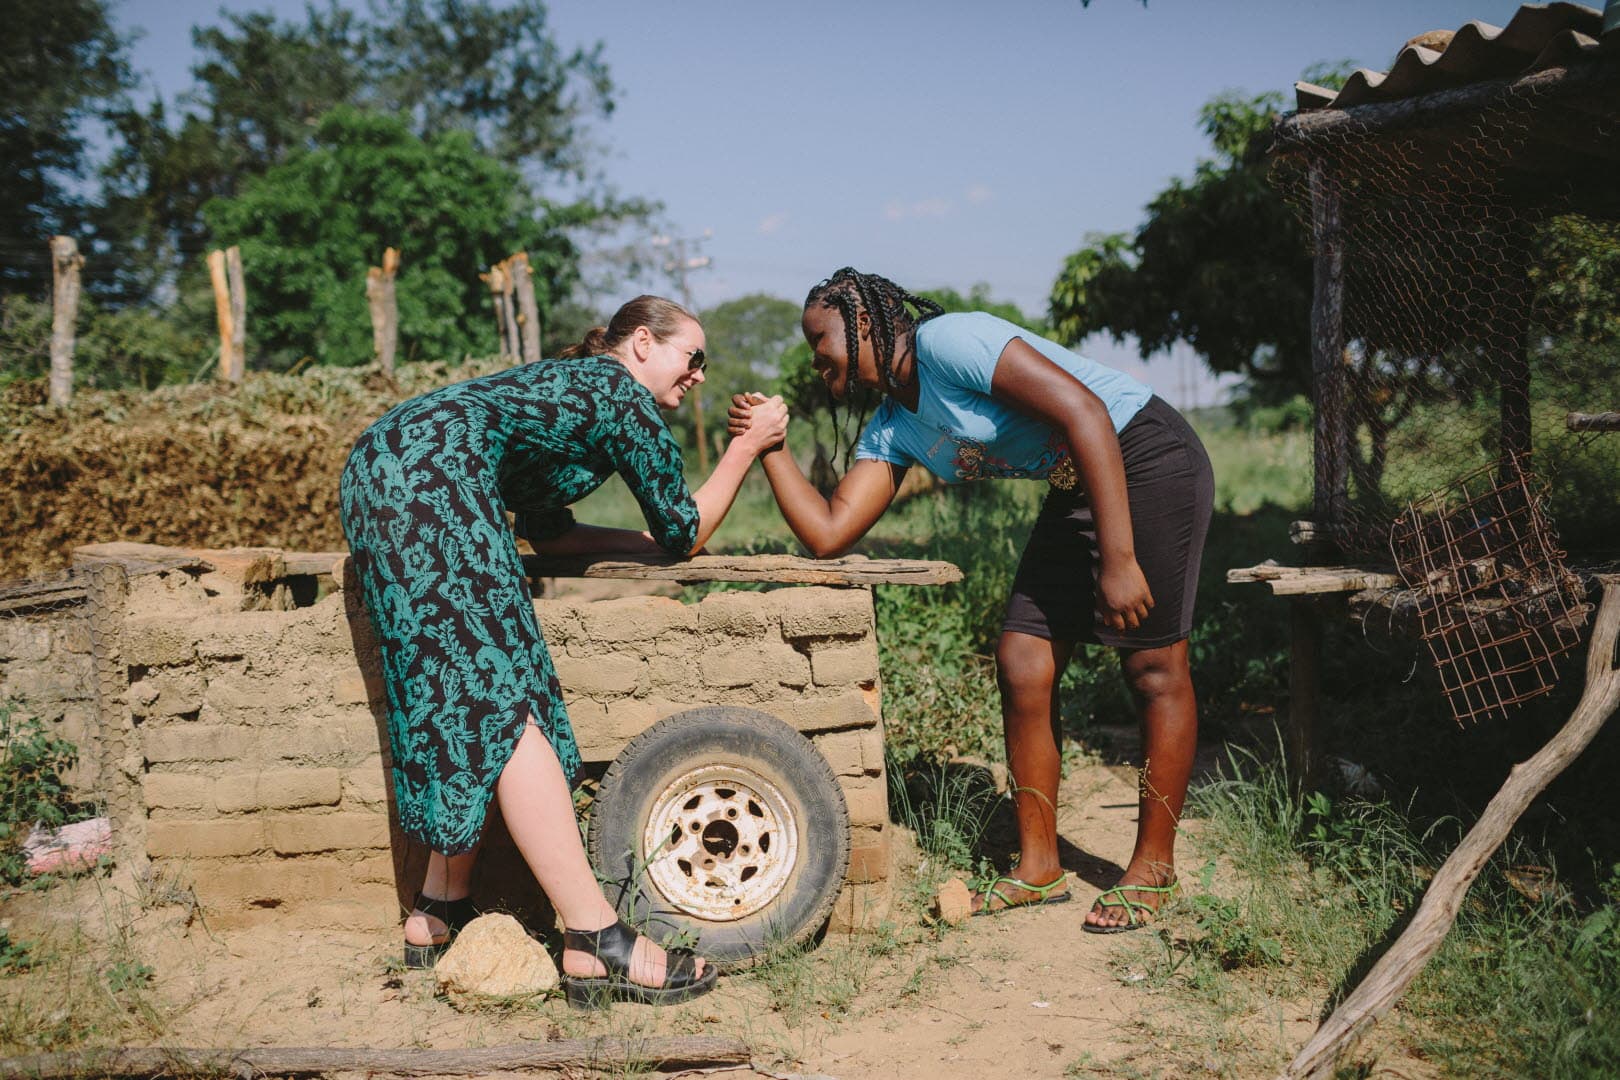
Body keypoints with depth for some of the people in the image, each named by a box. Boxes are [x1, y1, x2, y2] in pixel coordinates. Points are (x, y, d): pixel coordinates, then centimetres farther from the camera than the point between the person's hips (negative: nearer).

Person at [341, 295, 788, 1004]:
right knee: (503, 703, -14)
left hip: (376, 465, 10)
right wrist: (748, 446, 20)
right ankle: (596, 943, -15)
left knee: (462, 695, 9)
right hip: (431, 474, -10)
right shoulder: (627, 400, 6)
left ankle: (439, 914, 11)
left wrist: (642, 540, 31)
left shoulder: (572, 384, 32)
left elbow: (542, 530, 31)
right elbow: (683, 534, 13)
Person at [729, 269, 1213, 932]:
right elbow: (827, 535, 2)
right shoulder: (890, 432, 7)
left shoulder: (946, 341, -20)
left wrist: (1117, 559, -28)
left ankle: (1152, 871, 8)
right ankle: (1038, 866, 11)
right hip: (1073, 493, 9)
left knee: (1153, 668, -3)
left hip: (1146, 459, -9)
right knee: (1021, 667, 1)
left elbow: (1083, 411, -26)